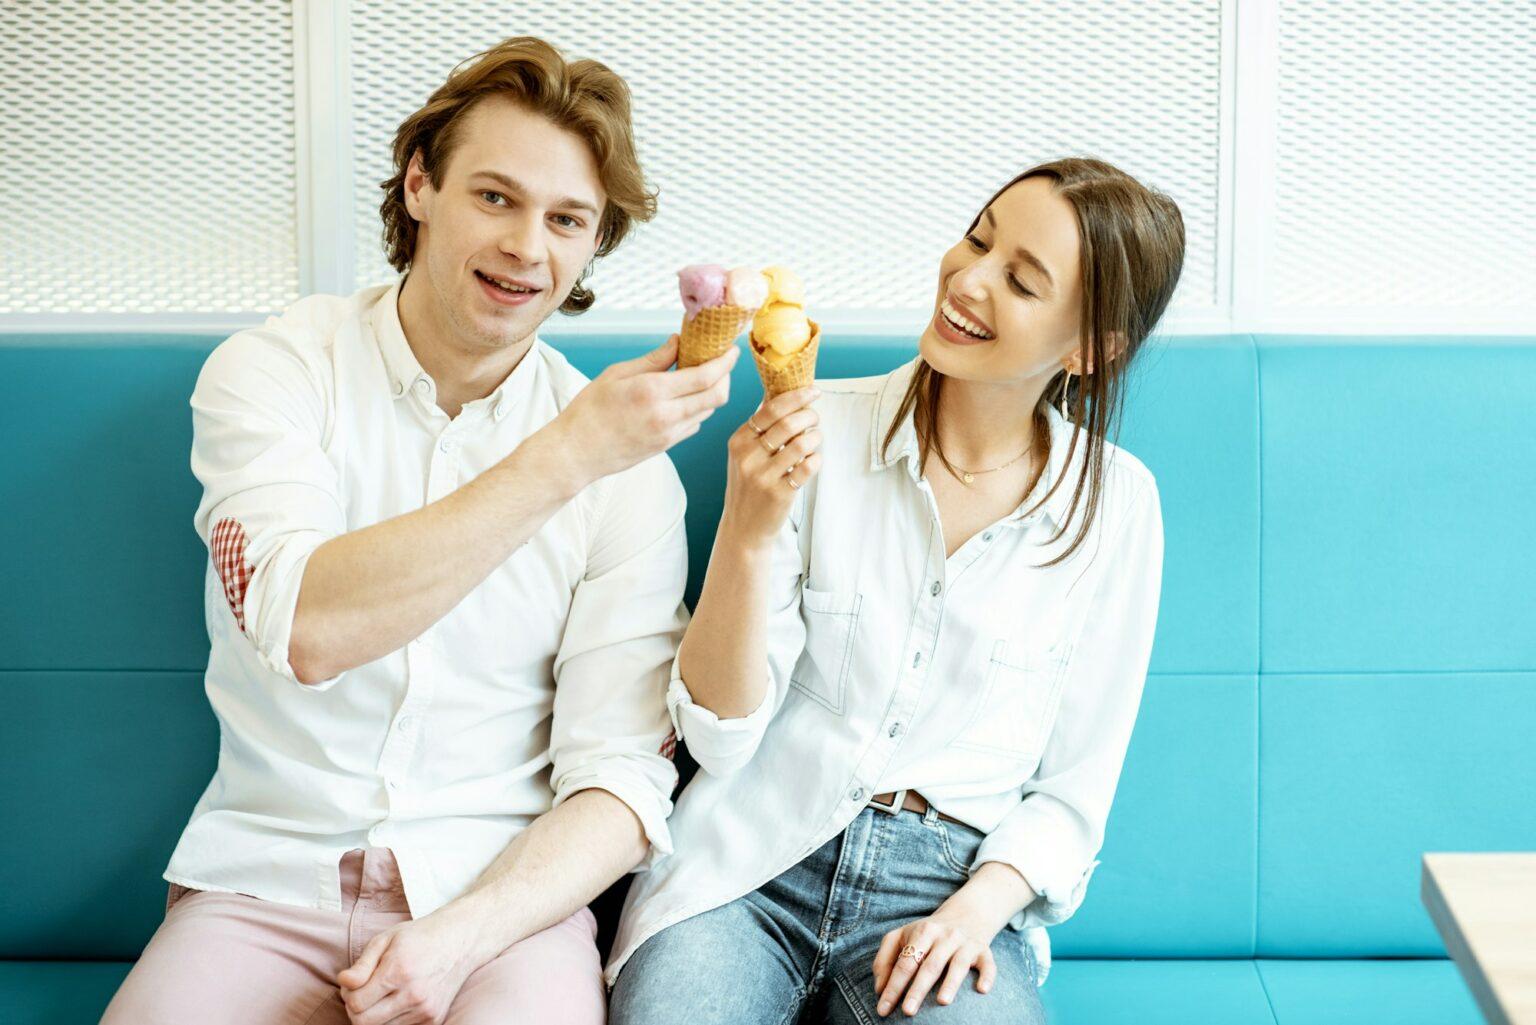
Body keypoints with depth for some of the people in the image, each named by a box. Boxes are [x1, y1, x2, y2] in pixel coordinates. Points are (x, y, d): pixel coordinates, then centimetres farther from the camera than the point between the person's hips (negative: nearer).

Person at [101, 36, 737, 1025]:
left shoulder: (629, 469, 0)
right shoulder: (273, 370, -2)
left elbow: (624, 778, -2)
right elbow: (305, 631, -20)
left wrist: (465, 933, -19)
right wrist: (566, 456, -24)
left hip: (502, 890, 0)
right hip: (266, 881, 0)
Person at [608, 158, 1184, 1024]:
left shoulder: (1117, 504, 1)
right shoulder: (821, 431, -2)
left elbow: (1075, 790, 7)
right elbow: (720, 738, -5)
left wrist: (976, 912, -12)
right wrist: (749, 531, -19)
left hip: (951, 889, 0)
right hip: (759, 861, 0)